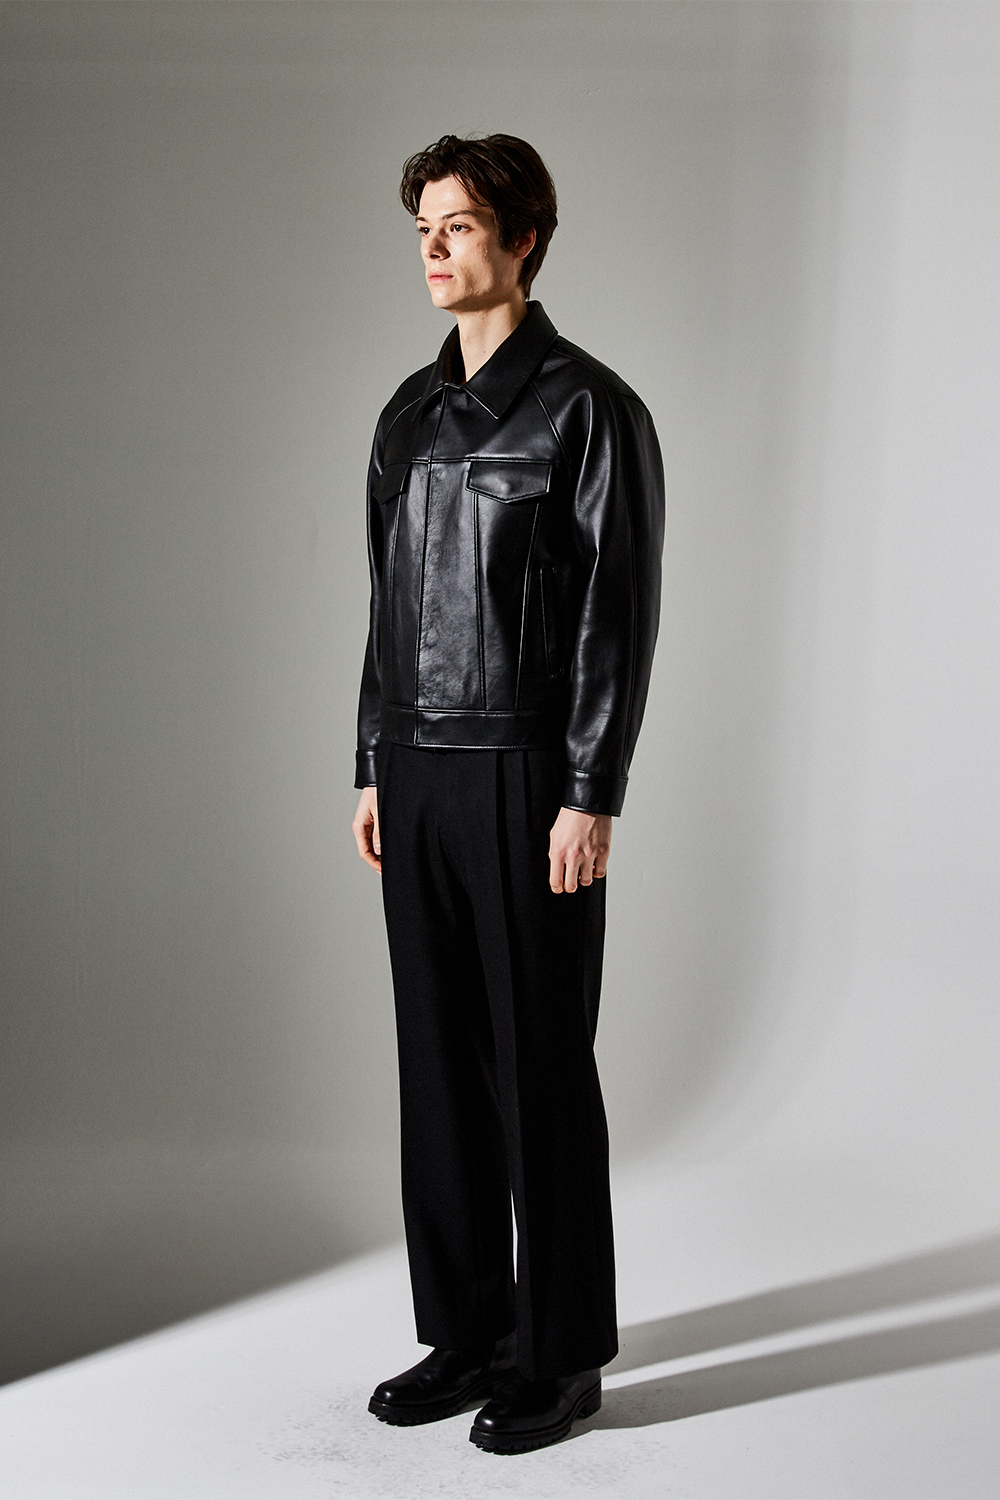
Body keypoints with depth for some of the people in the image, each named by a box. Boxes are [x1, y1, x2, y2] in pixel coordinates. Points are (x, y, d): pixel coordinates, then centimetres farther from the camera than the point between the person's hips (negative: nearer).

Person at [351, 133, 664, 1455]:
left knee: (542, 1069, 1)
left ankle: (563, 1355, 16)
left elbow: (619, 616, -10)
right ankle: (465, 1333, 24)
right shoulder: (411, 415, 15)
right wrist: (372, 770, 13)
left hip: (528, 780, -6)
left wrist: (591, 797, -15)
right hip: (418, 777, 7)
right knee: (439, 1062, 10)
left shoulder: (588, 409, -5)